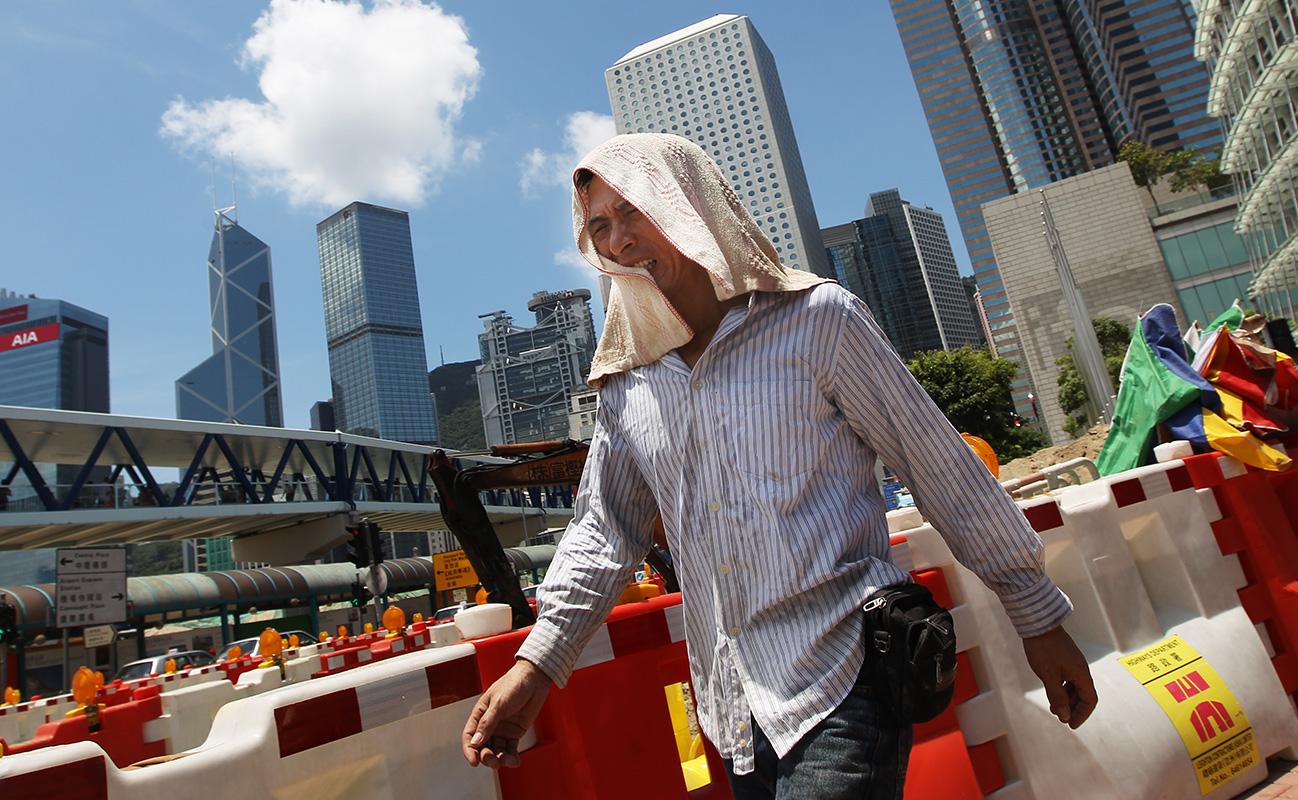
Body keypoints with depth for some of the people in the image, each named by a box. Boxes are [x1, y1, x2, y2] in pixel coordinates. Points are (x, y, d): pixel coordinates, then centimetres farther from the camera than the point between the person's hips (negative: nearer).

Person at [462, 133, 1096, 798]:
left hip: (844, 678, -4)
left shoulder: (817, 318, -6)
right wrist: (536, 663, -4)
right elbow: (603, 529, 10)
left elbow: (943, 468, -2)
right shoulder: (626, 387, 8)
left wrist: (1038, 618, 3)